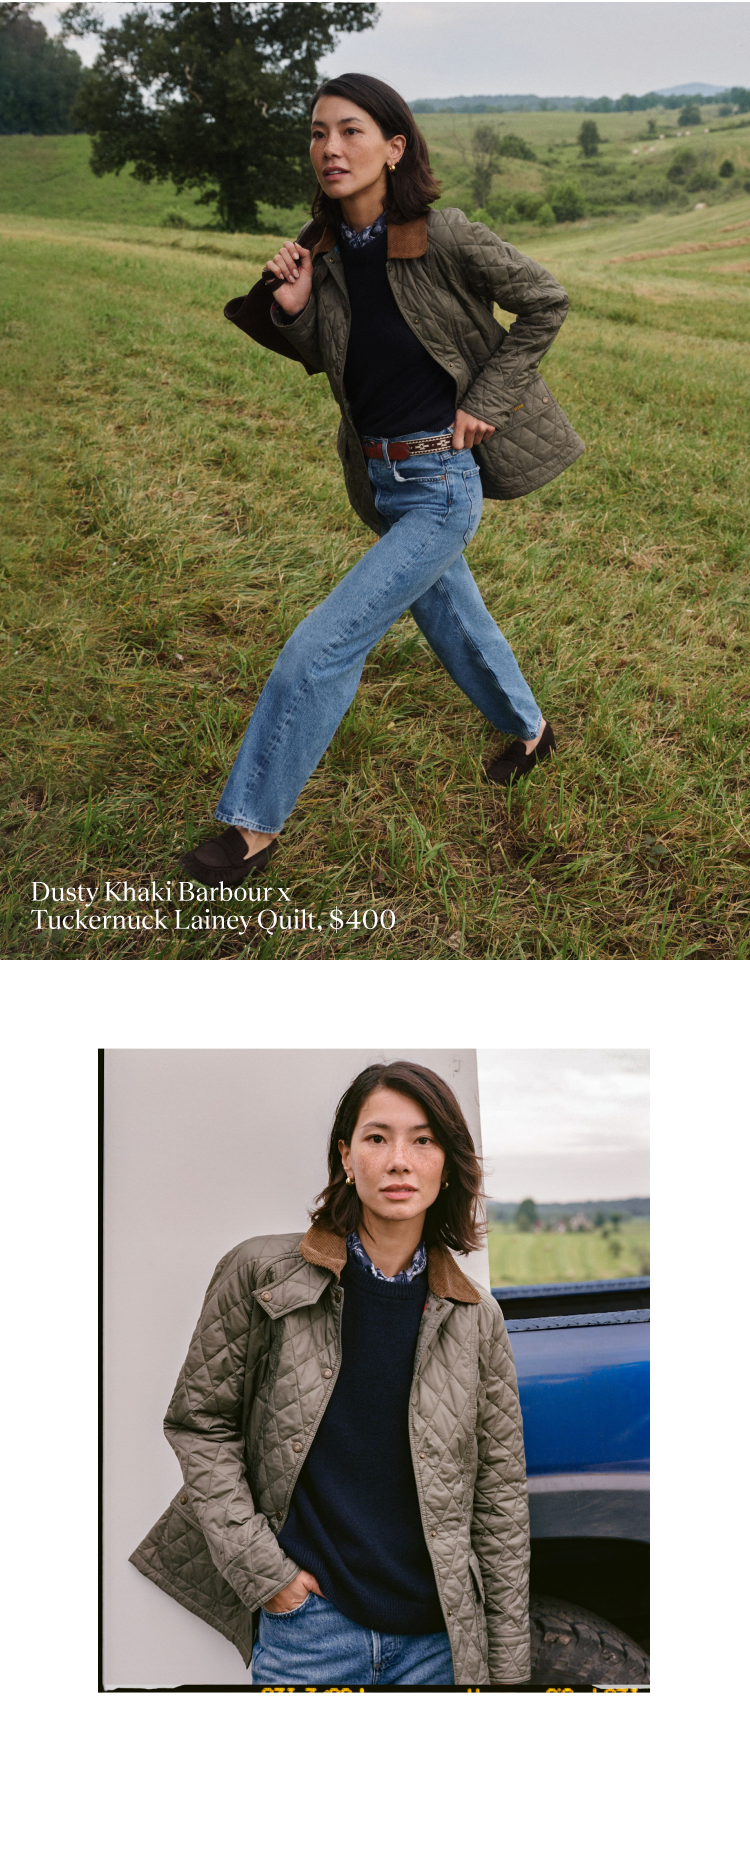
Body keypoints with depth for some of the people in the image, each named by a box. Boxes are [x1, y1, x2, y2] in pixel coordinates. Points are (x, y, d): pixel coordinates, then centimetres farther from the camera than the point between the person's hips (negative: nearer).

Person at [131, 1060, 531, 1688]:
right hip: (306, 1622, -1)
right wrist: (259, 1566, -8)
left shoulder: (476, 1319, 1)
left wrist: (508, 1668, 3)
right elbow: (198, 1423, 0)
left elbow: (501, 1499, 3)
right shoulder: (262, 1276, -5)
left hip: (437, 1637, 2)